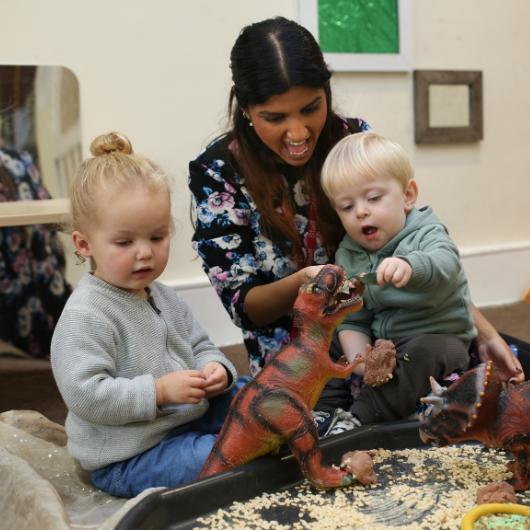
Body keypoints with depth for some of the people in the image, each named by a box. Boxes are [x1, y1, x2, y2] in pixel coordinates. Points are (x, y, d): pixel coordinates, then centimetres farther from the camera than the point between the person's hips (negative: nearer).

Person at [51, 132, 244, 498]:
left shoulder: (163, 297, 8)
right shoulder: (84, 316, -20)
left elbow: (200, 347, 15)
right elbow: (85, 394, -26)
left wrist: (216, 370, -8)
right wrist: (159, 391, -29)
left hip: (188, 414, 10)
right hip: (128, 457, -9)